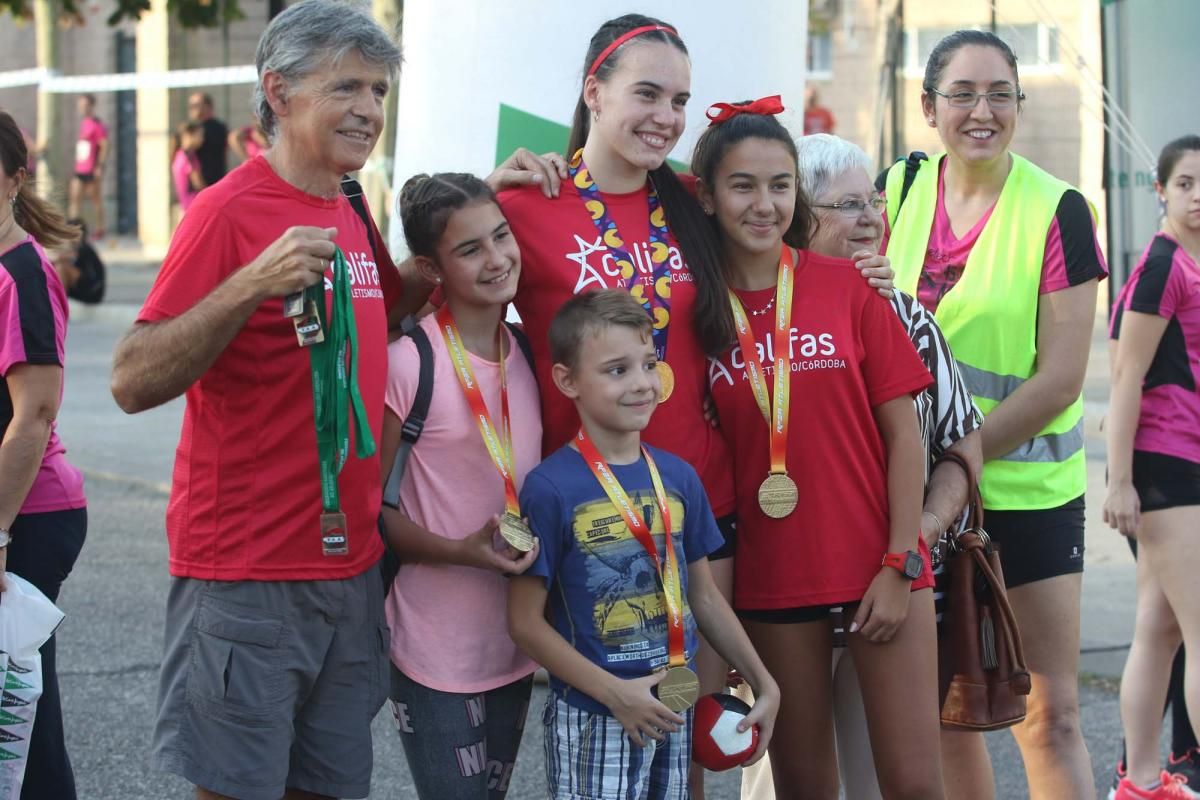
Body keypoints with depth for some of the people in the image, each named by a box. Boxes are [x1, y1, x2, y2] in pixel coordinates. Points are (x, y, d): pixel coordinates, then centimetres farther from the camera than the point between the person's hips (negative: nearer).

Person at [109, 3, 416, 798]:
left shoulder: (352, 217, 10)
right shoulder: (230, 211, -12)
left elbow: (393, 307, 29)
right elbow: (134, 383, -17)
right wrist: (251, 285, -30)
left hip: (350, 565, 7)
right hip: (246, 575, -7)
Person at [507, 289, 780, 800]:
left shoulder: (678, 477, 3)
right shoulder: (550, 488, -12)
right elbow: (526, 621, -10)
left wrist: (762, 682, 11)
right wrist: (615, 693, -15)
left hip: (673, 710, 5)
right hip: (592, 720, -5)